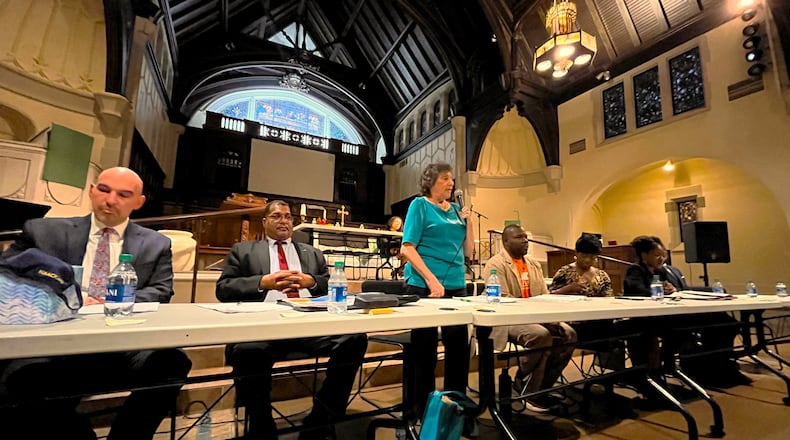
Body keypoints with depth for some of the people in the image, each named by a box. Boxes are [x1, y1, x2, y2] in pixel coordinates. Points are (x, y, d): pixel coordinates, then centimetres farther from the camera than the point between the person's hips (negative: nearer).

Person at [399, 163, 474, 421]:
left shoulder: (456, 209, 14)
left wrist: (469, 221, 1)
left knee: (459, 346, 10)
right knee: (426, 351, 4)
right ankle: (424, 411, 22)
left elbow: (468, 252, 13)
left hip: (456, 286, 6)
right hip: (425, 286, -5)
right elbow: (407, 248, -10)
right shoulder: (420, 205, -2)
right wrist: (432, 279, -19)